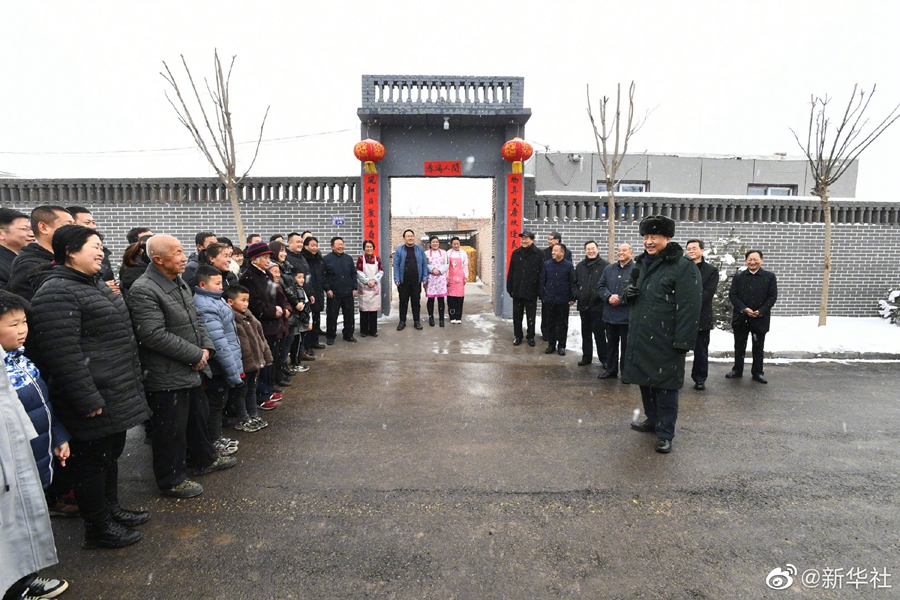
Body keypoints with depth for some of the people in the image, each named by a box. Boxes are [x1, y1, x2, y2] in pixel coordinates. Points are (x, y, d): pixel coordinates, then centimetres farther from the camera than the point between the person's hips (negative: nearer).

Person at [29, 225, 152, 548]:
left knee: (111, 454, 22)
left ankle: (112, 509, 39)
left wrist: (131, 385, 23)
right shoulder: (57, 293, -19)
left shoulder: (95, 285, 14)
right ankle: (98, 529, 22)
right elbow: (63, 354, -25)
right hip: (95, 401, -10)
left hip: (116, 396, 10)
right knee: (93, 461, 6)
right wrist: (88, 400, -23)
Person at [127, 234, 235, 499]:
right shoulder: (143, 291, -21)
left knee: (199, 416, 23)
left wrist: (206, 347, 1)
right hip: (167, 376, -9)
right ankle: (172, 480, 23)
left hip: (192, 370, 9)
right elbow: (154, 335, -27)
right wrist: (195, 355, -20)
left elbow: (195, 319, 17)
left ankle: (205, 459, 42)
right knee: (172, 430, 5)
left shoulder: (179, 282, 9)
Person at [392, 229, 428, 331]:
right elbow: (396, 265, -3)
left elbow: (424, 264, 4)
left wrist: (424, 277, -2)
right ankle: (402, 321, 16)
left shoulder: (420, 249, 5)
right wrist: (396, 279, -10)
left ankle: (417, 321, 17)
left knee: (416, 302, 8)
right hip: (403, 281, -1)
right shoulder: (399, 250, 1)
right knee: (403, 302, 7)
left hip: (416, 281, 1)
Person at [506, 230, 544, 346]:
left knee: (531, 316, 8)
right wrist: (510, 288, 3)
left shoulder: (539, 254, -5)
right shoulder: (516, 253, 5)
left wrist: (539, 290, -10)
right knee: (517, 315, 10)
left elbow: (541, 274, -6)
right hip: (517, 290, 3)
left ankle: (530, 336, 22)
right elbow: (510, 272, 7)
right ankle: (518, 336, 22)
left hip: (531, 291, -3)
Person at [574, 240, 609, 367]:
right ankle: (586, 357, 23)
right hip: (583, 305, 5)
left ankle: (604, 359, 9)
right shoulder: (580, 266, 12)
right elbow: (575, 283, 19)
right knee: (585, 333, 13)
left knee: (599, 333, -1)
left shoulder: (605, 265, -7)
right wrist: (577, 294, 6)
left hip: (598, 305, -5)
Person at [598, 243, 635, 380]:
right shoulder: (608, 269, 12)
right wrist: (609, 297, -10)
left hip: (627, 315, -5)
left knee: (626, 346, 5)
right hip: (610, 314, 6)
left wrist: (620, 299, -17)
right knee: (611, 344, 15)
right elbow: (601, 287, 9)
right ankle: (611, 370, 27)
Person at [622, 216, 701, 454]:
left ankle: (665, 433, 13)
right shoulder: (642, 263, 13)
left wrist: (683, 342, -21)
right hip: (640, 337, 8)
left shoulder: (683, 266, -12)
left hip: (665, 341, -7)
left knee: (665, 385, 1)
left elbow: (689, 308, -17)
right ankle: (652, 419, 35)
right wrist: (629, 291, 1)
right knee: (645, 381, 17)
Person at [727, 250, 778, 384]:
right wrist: (744, 309, -15)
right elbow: (732, 295, -2)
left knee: (758, 347, 7)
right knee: (739, 346, 10)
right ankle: (737, 370, 21)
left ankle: (757, 372, 18)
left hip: (760, 318, -1)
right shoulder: (738, 277, 5)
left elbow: (773, 296, -3)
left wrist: (760, 311, -15)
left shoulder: (770, 276, 2)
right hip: (741, 317, 1)